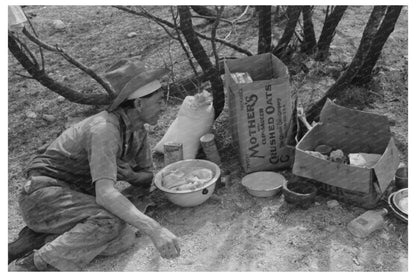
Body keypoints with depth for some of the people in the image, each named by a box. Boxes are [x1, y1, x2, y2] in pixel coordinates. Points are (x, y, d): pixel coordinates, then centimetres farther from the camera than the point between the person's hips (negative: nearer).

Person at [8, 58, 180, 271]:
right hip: (45, 194, -7)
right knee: (110, 222, -34)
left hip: (79, 196, 8)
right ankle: (29, 266, -19)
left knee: (125, 238, -19)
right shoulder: (105, 129, -26)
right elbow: (105, 194, -38)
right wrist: (154, 229, -47)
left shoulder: (137, 128, 2)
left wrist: (130, 175, -14)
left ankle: (42, 240, -5)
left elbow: (147, 177, 10)